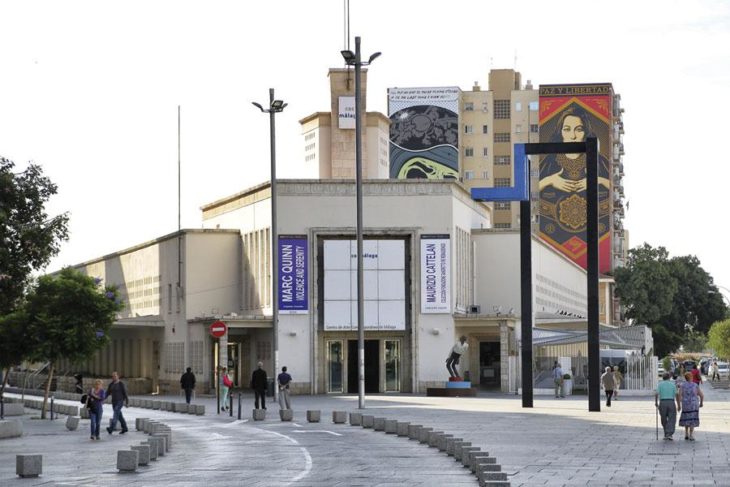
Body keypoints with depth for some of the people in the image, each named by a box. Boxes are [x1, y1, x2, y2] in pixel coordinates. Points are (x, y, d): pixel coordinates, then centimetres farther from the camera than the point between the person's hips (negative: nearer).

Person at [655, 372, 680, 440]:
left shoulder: (660, 384, 5)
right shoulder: (673, 384, 6)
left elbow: (656, 394, -7)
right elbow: (677, 394, -2)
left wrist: (656, 402, 8)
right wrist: (679, 405, 3)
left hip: (662, 402, 1)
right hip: (671, 402, -1)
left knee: (664, 420, 15)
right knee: (671, 420, 0)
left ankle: (666, 434, 20)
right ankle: (669, 434, -16)